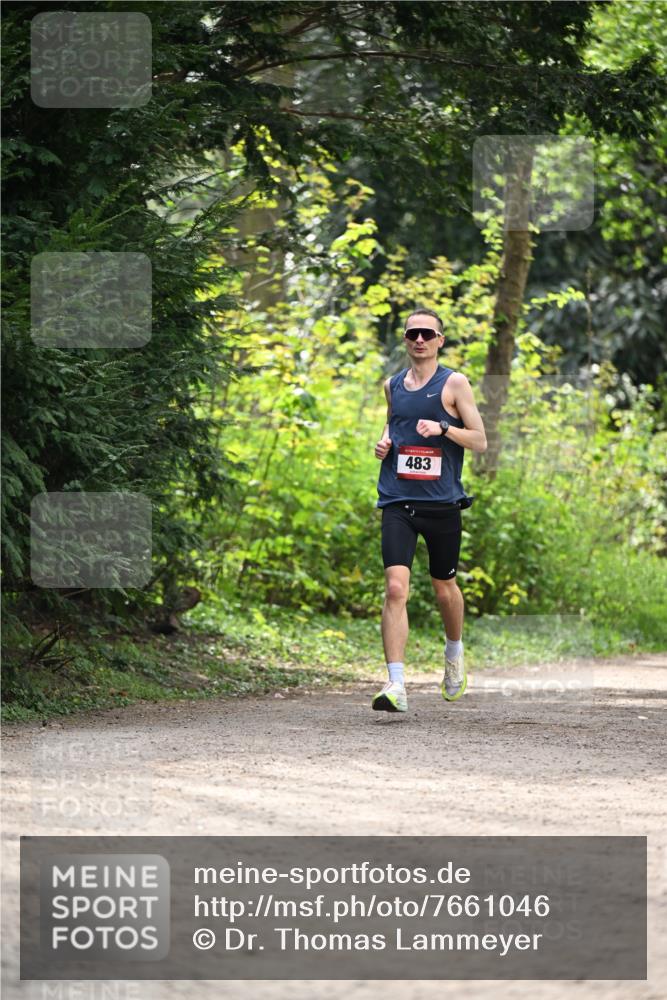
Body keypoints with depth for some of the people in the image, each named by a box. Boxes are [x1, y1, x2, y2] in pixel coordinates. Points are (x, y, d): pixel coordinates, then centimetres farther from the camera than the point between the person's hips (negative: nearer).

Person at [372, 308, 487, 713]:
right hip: (398, 501, 2)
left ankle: (454, 652, 45)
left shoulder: (454, 383, -1)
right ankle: (396, 686, -19)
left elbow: (480, 440, -3)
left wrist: (442, 427, -19)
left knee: (445, 588, 14)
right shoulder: (393, 385, 11)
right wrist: (384, 441, 7)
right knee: (396, 588, -14)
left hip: (442, 503, -2)